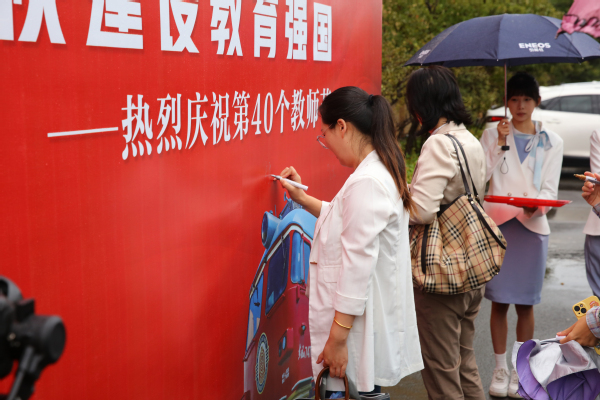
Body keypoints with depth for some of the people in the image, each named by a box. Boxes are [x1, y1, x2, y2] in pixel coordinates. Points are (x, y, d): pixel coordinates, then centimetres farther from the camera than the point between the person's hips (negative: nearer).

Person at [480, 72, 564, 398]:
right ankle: (500, 370, 16)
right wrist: (500, 144, -11)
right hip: (497, 224, -1)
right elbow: (480, 177, -5)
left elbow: (550, 188, 3)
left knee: (525, 304, 5)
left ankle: (520, 371, 18)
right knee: (499, 302, 2)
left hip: (532, 226, 1)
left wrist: (538, 204, -17)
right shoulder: (492, 135, 7)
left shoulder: (551, 142, 9)